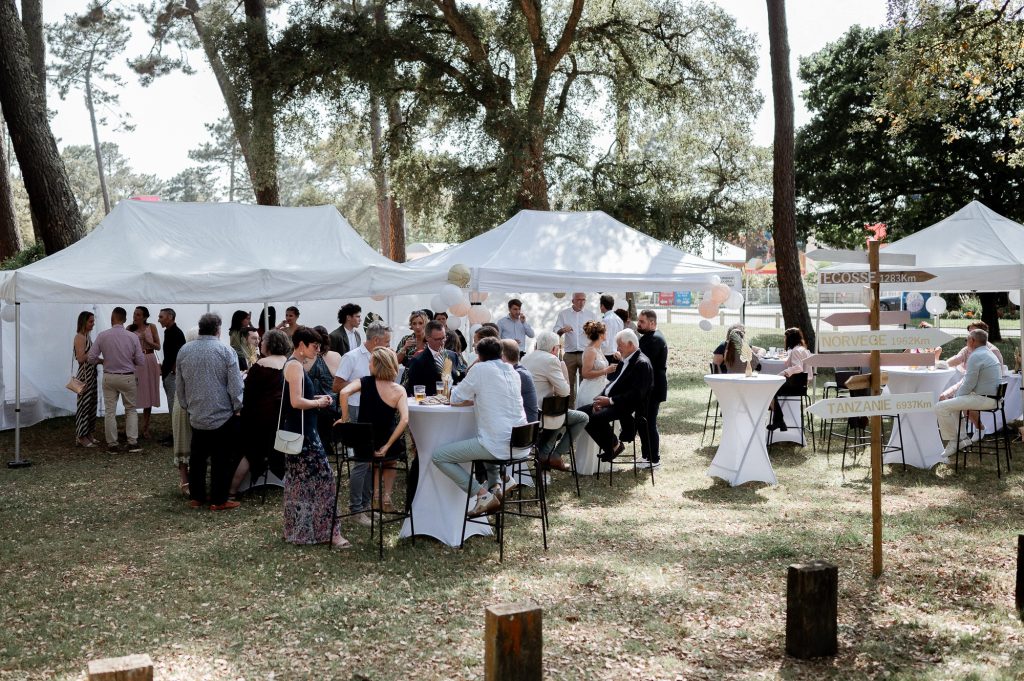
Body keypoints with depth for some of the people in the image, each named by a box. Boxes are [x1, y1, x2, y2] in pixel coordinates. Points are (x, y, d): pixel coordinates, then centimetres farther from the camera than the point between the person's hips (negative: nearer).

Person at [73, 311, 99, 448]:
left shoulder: (87, 336, 14)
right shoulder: (80, 337, -14)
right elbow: (81, 358, -21)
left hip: (91, 374, 9)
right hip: (84, 374, -9)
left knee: (91, 404, 13)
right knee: (84, 404, -4)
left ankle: (88, 434, 20)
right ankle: (81, 437, 2)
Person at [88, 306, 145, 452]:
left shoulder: (102, 336, -9)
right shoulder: (133, 337, -10)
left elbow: (91, 358, -6)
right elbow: (140, 361, -6)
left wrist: (103, 361, 13)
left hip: (109, 377, 0)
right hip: (128, 377, 0)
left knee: (109, 410, 9)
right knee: (131, 409, 13)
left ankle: (112, 444, 13)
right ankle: (132, 442, 6)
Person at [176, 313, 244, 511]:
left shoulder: (184, 351, 1)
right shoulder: (226, 351, -12)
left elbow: (179, 385, 8)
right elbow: (235, 386, -14)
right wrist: (237, 407, 0)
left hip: (196, 415, 4)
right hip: (222, 415, -4)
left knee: (197, 457, 15)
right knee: (221, 459, 3)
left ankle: (196, 496, 21)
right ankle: (218, 500, 6)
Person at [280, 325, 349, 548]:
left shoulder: (293, 364, 14)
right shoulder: (295, 366, -16)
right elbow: (296, 402, -24)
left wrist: (315, 398, 8)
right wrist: (318, 403, -10)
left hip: (297, 432, 11)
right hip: (302, 433, -11)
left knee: (298, 482, 15)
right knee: (323, 479, -9)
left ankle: (297, 530, 23)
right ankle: (328, 531, -7)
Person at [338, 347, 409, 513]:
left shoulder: (365, 382, -9)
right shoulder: (399, 390, -9)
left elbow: (344, 392, -26)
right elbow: (404, 420, -20)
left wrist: (344, 419, -15)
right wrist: (387, 446, -15)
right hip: (386, 441, 0)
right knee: (389, 455, 35)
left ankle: (376, 492, 26)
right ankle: (386, 495, 23)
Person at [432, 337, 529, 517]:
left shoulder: (480, 369, -5)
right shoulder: (513, 372, 14)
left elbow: (455, 400, 2)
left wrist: (473, 399, 21)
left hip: (498, 445, -8)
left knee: (438, 456, 1)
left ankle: (483, 494, -6)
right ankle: (496, 485, 24)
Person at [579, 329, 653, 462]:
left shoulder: (642, 364, -13)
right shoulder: (625, 361, 17)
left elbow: (636, 394, -22)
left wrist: (610, 401, -22)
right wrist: (601, 399, -1)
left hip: (627, 406, -10)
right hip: (610, 400, 10)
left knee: (596, 417, -32)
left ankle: (614, 445, -6)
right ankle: (608, 447, 4)